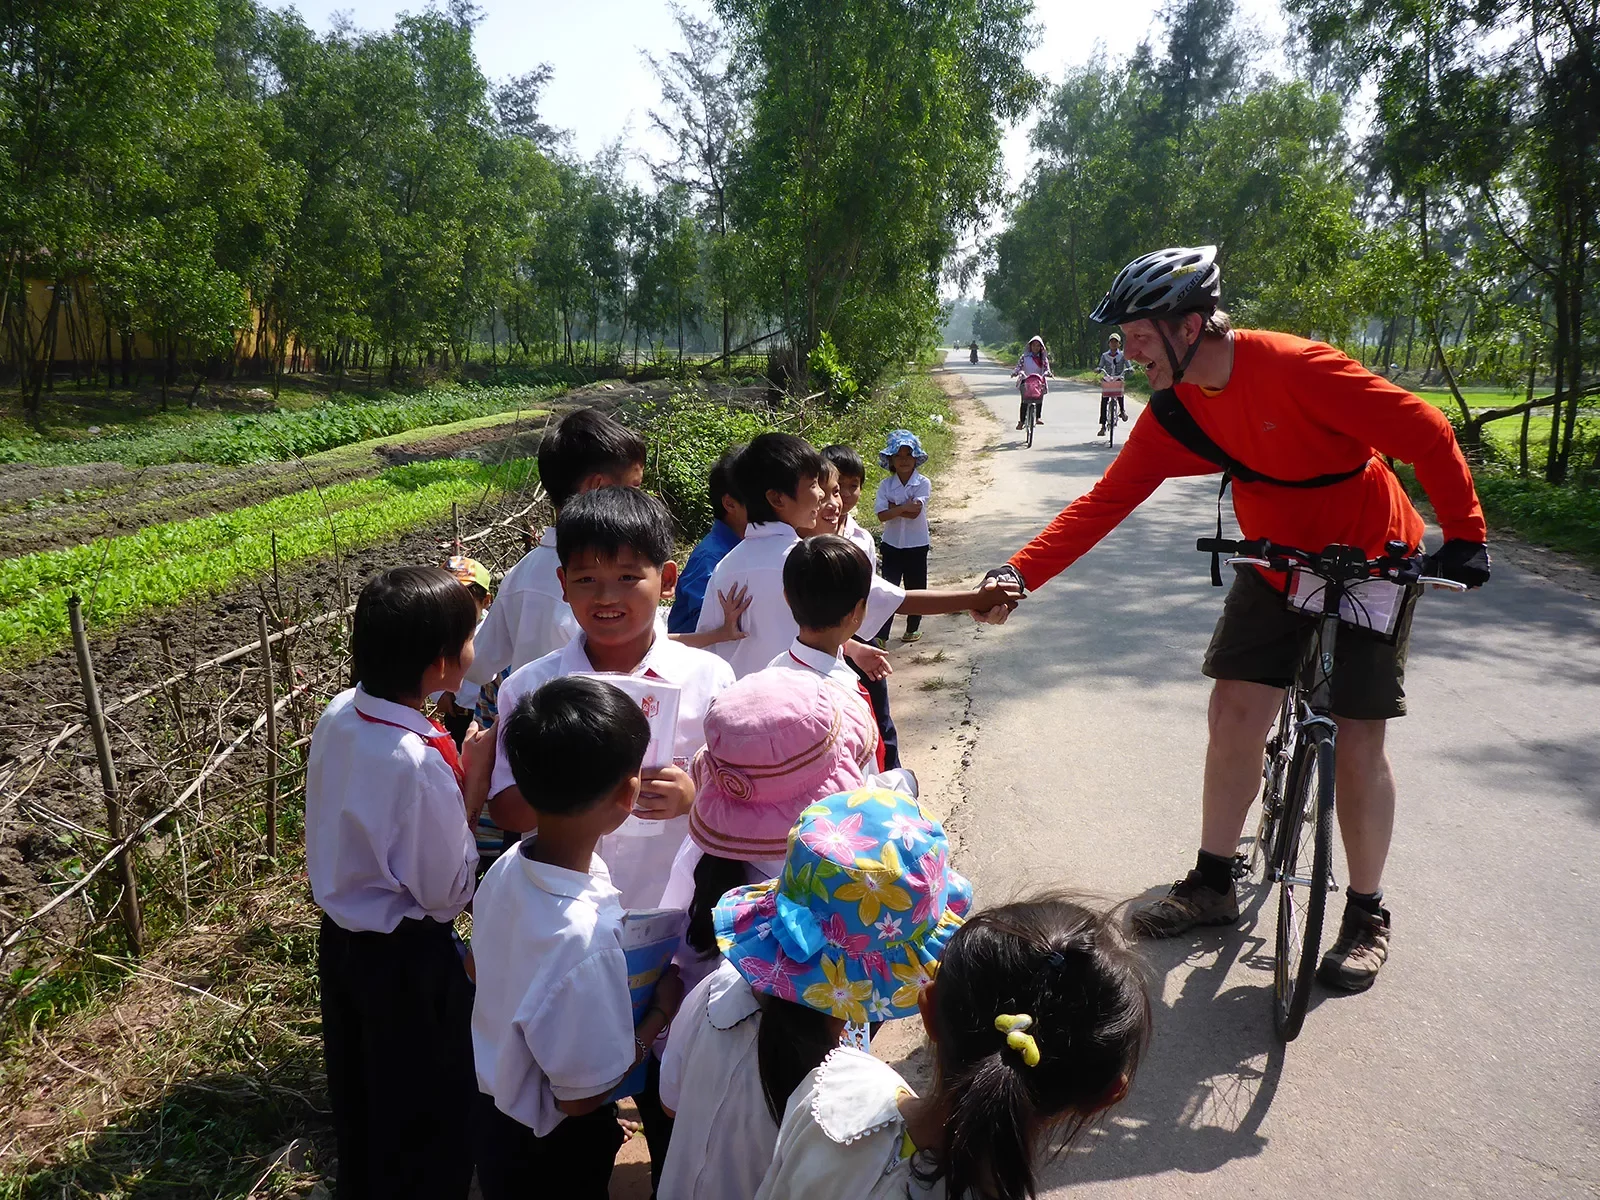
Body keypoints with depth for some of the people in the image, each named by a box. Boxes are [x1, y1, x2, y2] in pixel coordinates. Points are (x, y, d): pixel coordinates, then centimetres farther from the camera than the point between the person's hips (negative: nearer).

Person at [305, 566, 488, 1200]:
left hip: (339, 938, 8)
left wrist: (451, 776, -3)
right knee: (429, 1122, 16)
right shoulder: (419, 761, -34)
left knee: (359, 1100, 29)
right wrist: (474, 782, -20)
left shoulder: (338, 714, -10)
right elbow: (447, 894, -22)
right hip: (406, 959, -8)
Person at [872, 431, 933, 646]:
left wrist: (894, 507, -16)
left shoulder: (923, 483, -8)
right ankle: (881, 635, -4)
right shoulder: (885, 485, -3)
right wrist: (906, 507, -21)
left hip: (917, 545, 0)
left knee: (915, 588, 12)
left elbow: (914, 513, -21)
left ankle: (913, 629, 30)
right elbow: (882, 515, -15)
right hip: (892, 544, 1)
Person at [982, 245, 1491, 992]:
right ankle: (1213, 886, 16)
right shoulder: (1173, 413, -11)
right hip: (1276, 564, 5)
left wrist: (1464, 536, -23)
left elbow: (1424, 432, -24)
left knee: (1358, 739, -3)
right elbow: (1105, 500, -14)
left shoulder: (1294, 368, -30)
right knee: (1234, 712, 1)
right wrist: (1021, 571, -24)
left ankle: (1366, 915, 17)